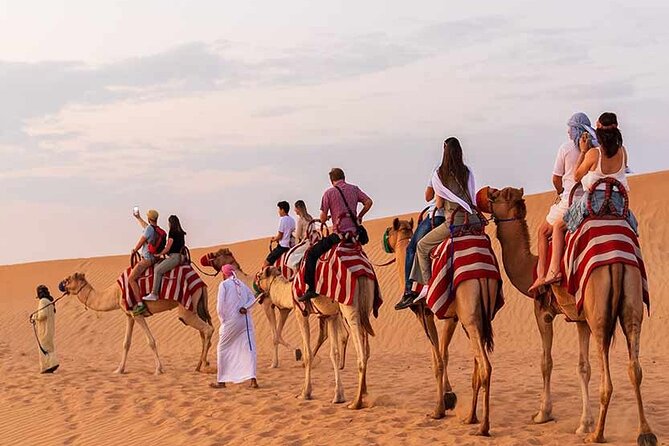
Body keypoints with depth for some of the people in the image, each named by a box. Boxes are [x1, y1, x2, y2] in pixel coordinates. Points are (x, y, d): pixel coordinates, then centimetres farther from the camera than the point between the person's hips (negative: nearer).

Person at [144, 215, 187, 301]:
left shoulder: (173, 233, -10)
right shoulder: (181, 233, 16)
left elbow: (167, 248, -8)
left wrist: (159, 254, 7)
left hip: (174, 257, -10)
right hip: (180, 256, 10)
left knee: (157, 270, -17)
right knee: (157, 265, 19)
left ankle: (154, 294, -22)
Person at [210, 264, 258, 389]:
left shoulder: (224, 284, -4)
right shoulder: (241, 284, 13)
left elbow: (220, 305, -9)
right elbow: (252, 298, 8)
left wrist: (222, 320, 2)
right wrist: (245, 307, -7)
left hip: (230, 321, -4)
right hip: (245, 320, 4)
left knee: (223, 349, 9)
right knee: (249, 348, 2)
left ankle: (221, 381, 13)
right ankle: (253, 380, -8)